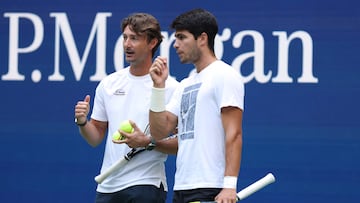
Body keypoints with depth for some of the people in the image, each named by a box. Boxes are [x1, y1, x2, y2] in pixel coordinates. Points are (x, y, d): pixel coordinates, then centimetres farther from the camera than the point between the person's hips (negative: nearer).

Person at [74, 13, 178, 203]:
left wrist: (147, 142, -20)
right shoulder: (108, 84, 11)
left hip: (146, 184, -5)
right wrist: (83, 122, -5)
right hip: (107, 186, 5)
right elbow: (96, 138, 15)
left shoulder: (170, 87, -5)